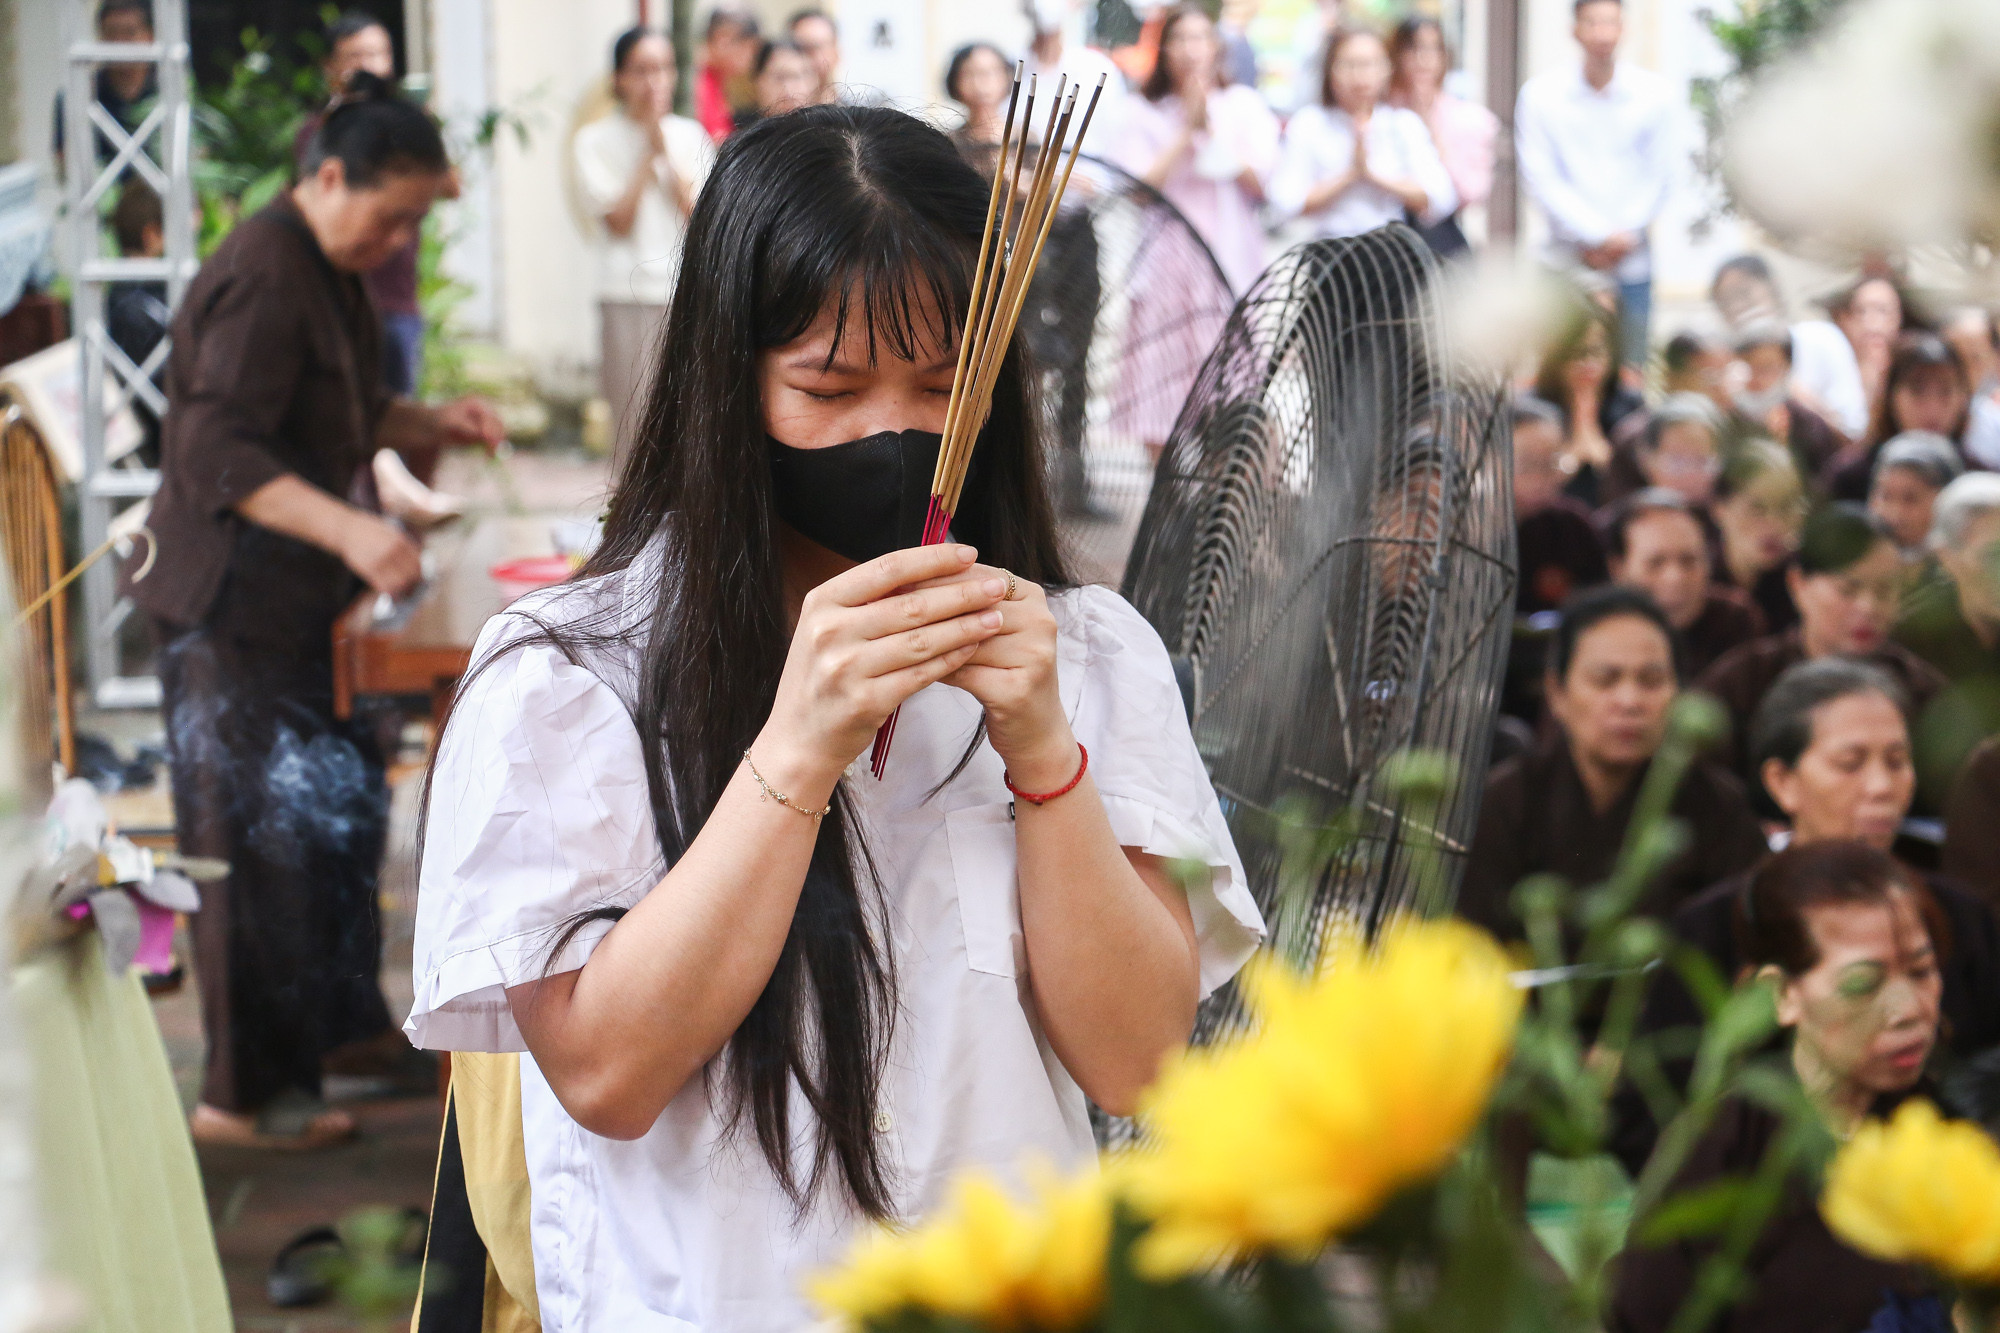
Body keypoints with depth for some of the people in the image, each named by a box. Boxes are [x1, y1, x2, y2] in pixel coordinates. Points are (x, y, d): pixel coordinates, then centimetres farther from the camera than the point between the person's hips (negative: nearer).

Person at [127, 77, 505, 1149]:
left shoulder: (330, 272, 13)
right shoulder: (262, 276, -20)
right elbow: (220, 455, -28)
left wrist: (426, 424, 6)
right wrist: (349, 530, -39)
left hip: (299, 597, 10)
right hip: (233, 606, -10)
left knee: (344, 802, 20)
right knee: (261, 838, -5)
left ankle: (342, 1018, 37)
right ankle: (242, 1094, 5)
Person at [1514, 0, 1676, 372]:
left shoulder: (1654, 94, 0)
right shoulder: (1540, 94, -4)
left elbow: (1659, 177, 4)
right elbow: (1540, 179, -6)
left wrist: (1624, 235, -8)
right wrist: (1597, 235, -12)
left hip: (1632, 262, 1)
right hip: (1568, 263, -1)